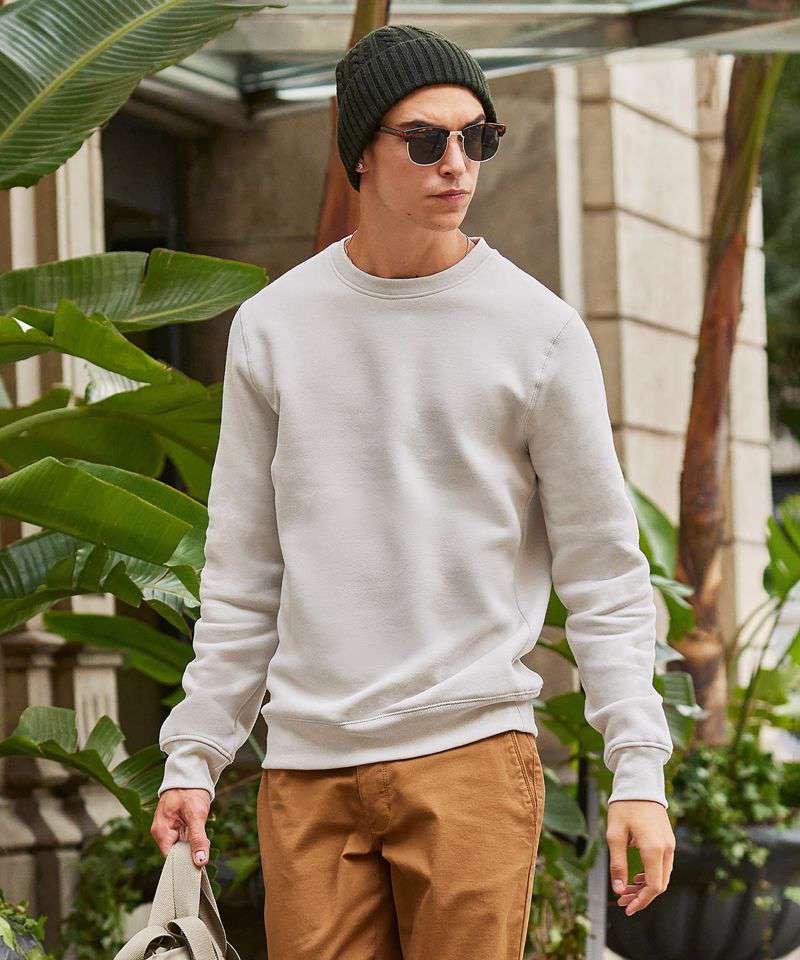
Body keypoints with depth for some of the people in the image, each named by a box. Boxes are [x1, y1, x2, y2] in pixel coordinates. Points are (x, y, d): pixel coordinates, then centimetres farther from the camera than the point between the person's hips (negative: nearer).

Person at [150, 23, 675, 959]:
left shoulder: (539, 328, 2)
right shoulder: (273, 325, 8)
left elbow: (603, 568, 3)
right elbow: (242, 568, 13)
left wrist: (638, 769, -5)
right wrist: (194, 753, 9)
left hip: (471, 749, -2)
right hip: (305, 763, 2)